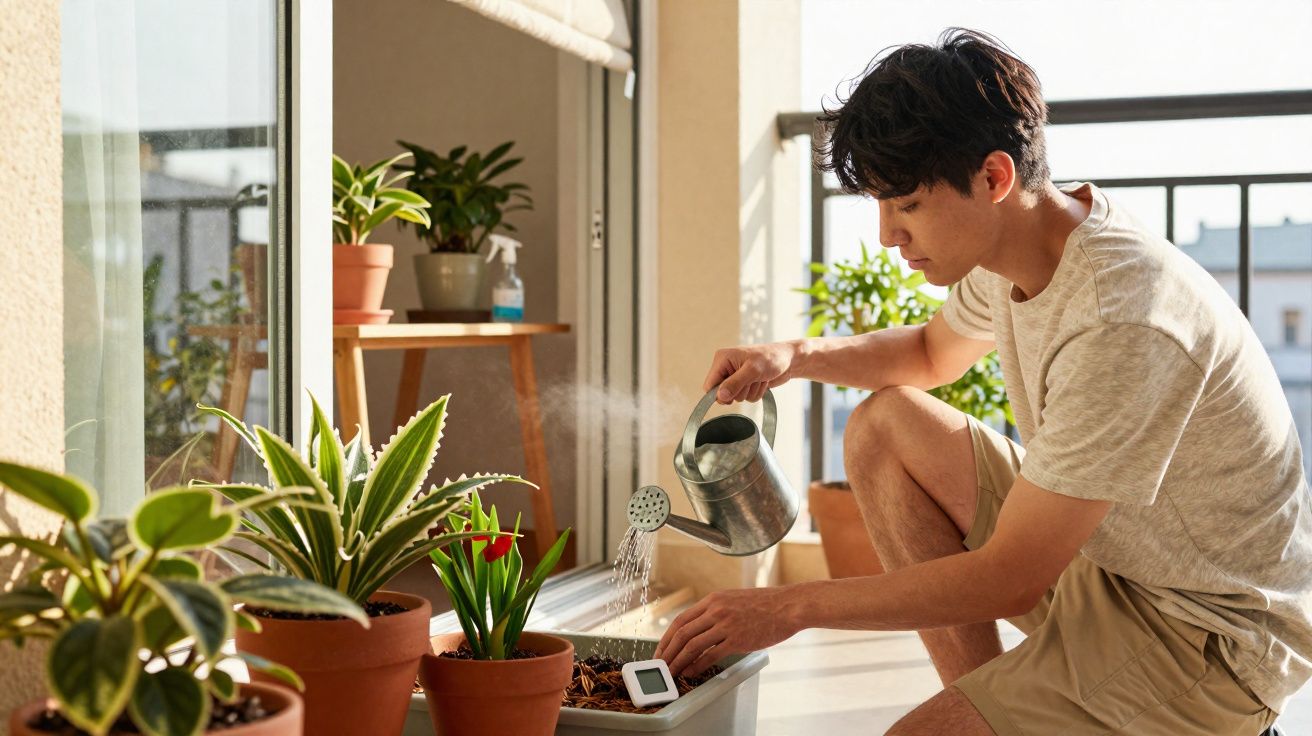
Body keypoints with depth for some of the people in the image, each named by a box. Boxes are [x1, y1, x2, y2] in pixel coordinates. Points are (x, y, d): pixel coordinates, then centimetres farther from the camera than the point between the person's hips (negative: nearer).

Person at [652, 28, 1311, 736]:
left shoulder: (1123, 320, -31)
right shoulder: (1009, 246, -4)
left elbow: (1011, 579, -27)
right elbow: (934, 352, 19)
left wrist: (790, 606, -20)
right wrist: (796, 356, -1)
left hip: (1210, 635, -9)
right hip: (1102, 551, 9)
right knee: (884, 425, 4)